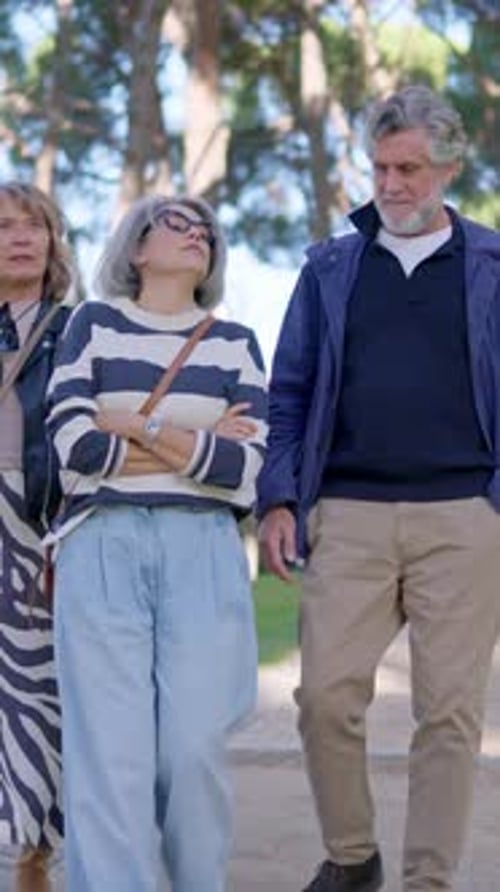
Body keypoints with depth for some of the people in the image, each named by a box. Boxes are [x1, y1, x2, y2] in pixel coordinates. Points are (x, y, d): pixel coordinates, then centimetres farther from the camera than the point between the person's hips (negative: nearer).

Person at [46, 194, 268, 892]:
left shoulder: (236, 343, 14)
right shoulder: (93, 325, 10)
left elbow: (246, 468, 0)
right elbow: (75, 447, -4)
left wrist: (135, 426, -4)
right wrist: (198, 445, -2)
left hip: (203, 554, 1)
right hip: (102, 548, -1)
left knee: (193, 747, -5)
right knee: (111, 752, -9)